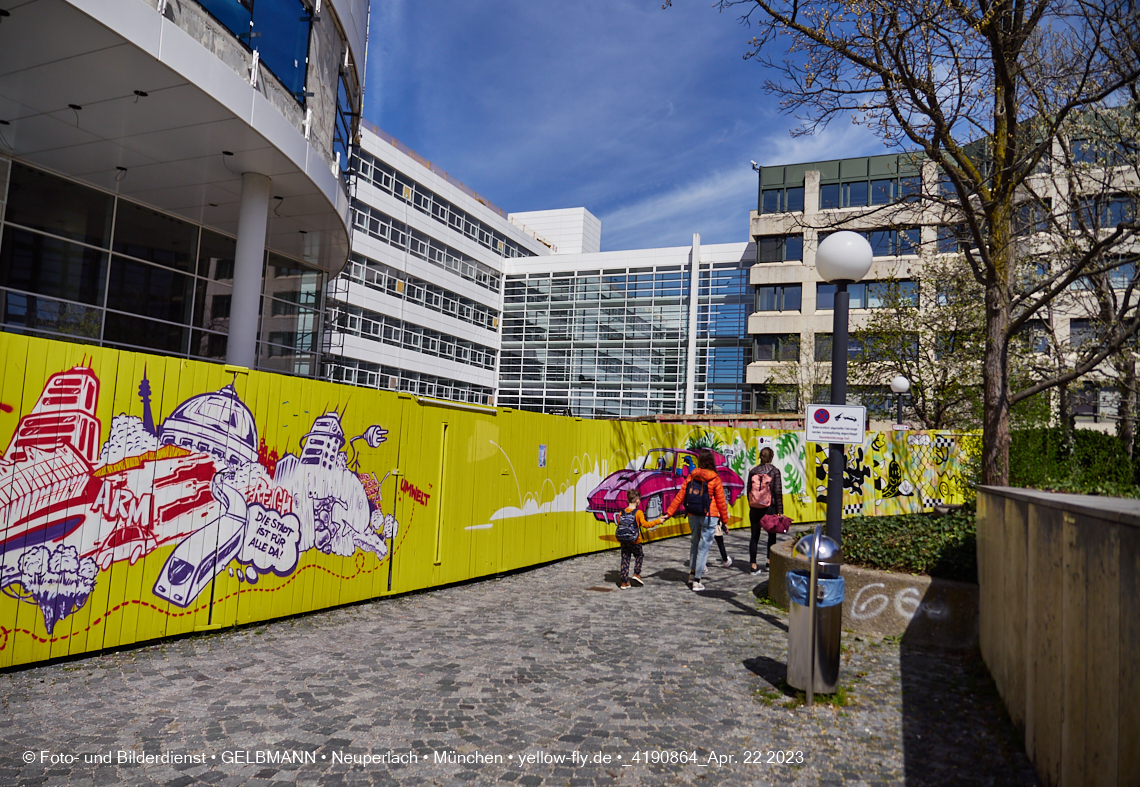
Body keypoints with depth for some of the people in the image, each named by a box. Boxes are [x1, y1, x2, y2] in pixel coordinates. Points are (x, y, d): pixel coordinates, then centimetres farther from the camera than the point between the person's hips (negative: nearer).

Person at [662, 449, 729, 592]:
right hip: (708, 516, -3)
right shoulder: (715, 479, -7)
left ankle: (692, 573, 26)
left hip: (693, 515, 4)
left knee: (694, 542, 22)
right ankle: (696, 581, 3)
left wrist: (669, 513, 6)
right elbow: (721, 502, -2)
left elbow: (680, 496, 1)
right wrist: (724, 520, 8)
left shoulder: (691, 477, 0)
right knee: (704, 546, 2)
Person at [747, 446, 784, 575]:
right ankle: (770, 560, 21)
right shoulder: (775, 471, -6)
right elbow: (778, 492, -8)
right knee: (772, 533, 18)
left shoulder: (753, 471, 2)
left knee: (755, 536, 5)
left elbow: (749, 490, 5)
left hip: (755, 507, 2)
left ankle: (754, 565, 5)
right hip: (770, 507, -2)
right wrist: (780, 511, -5)